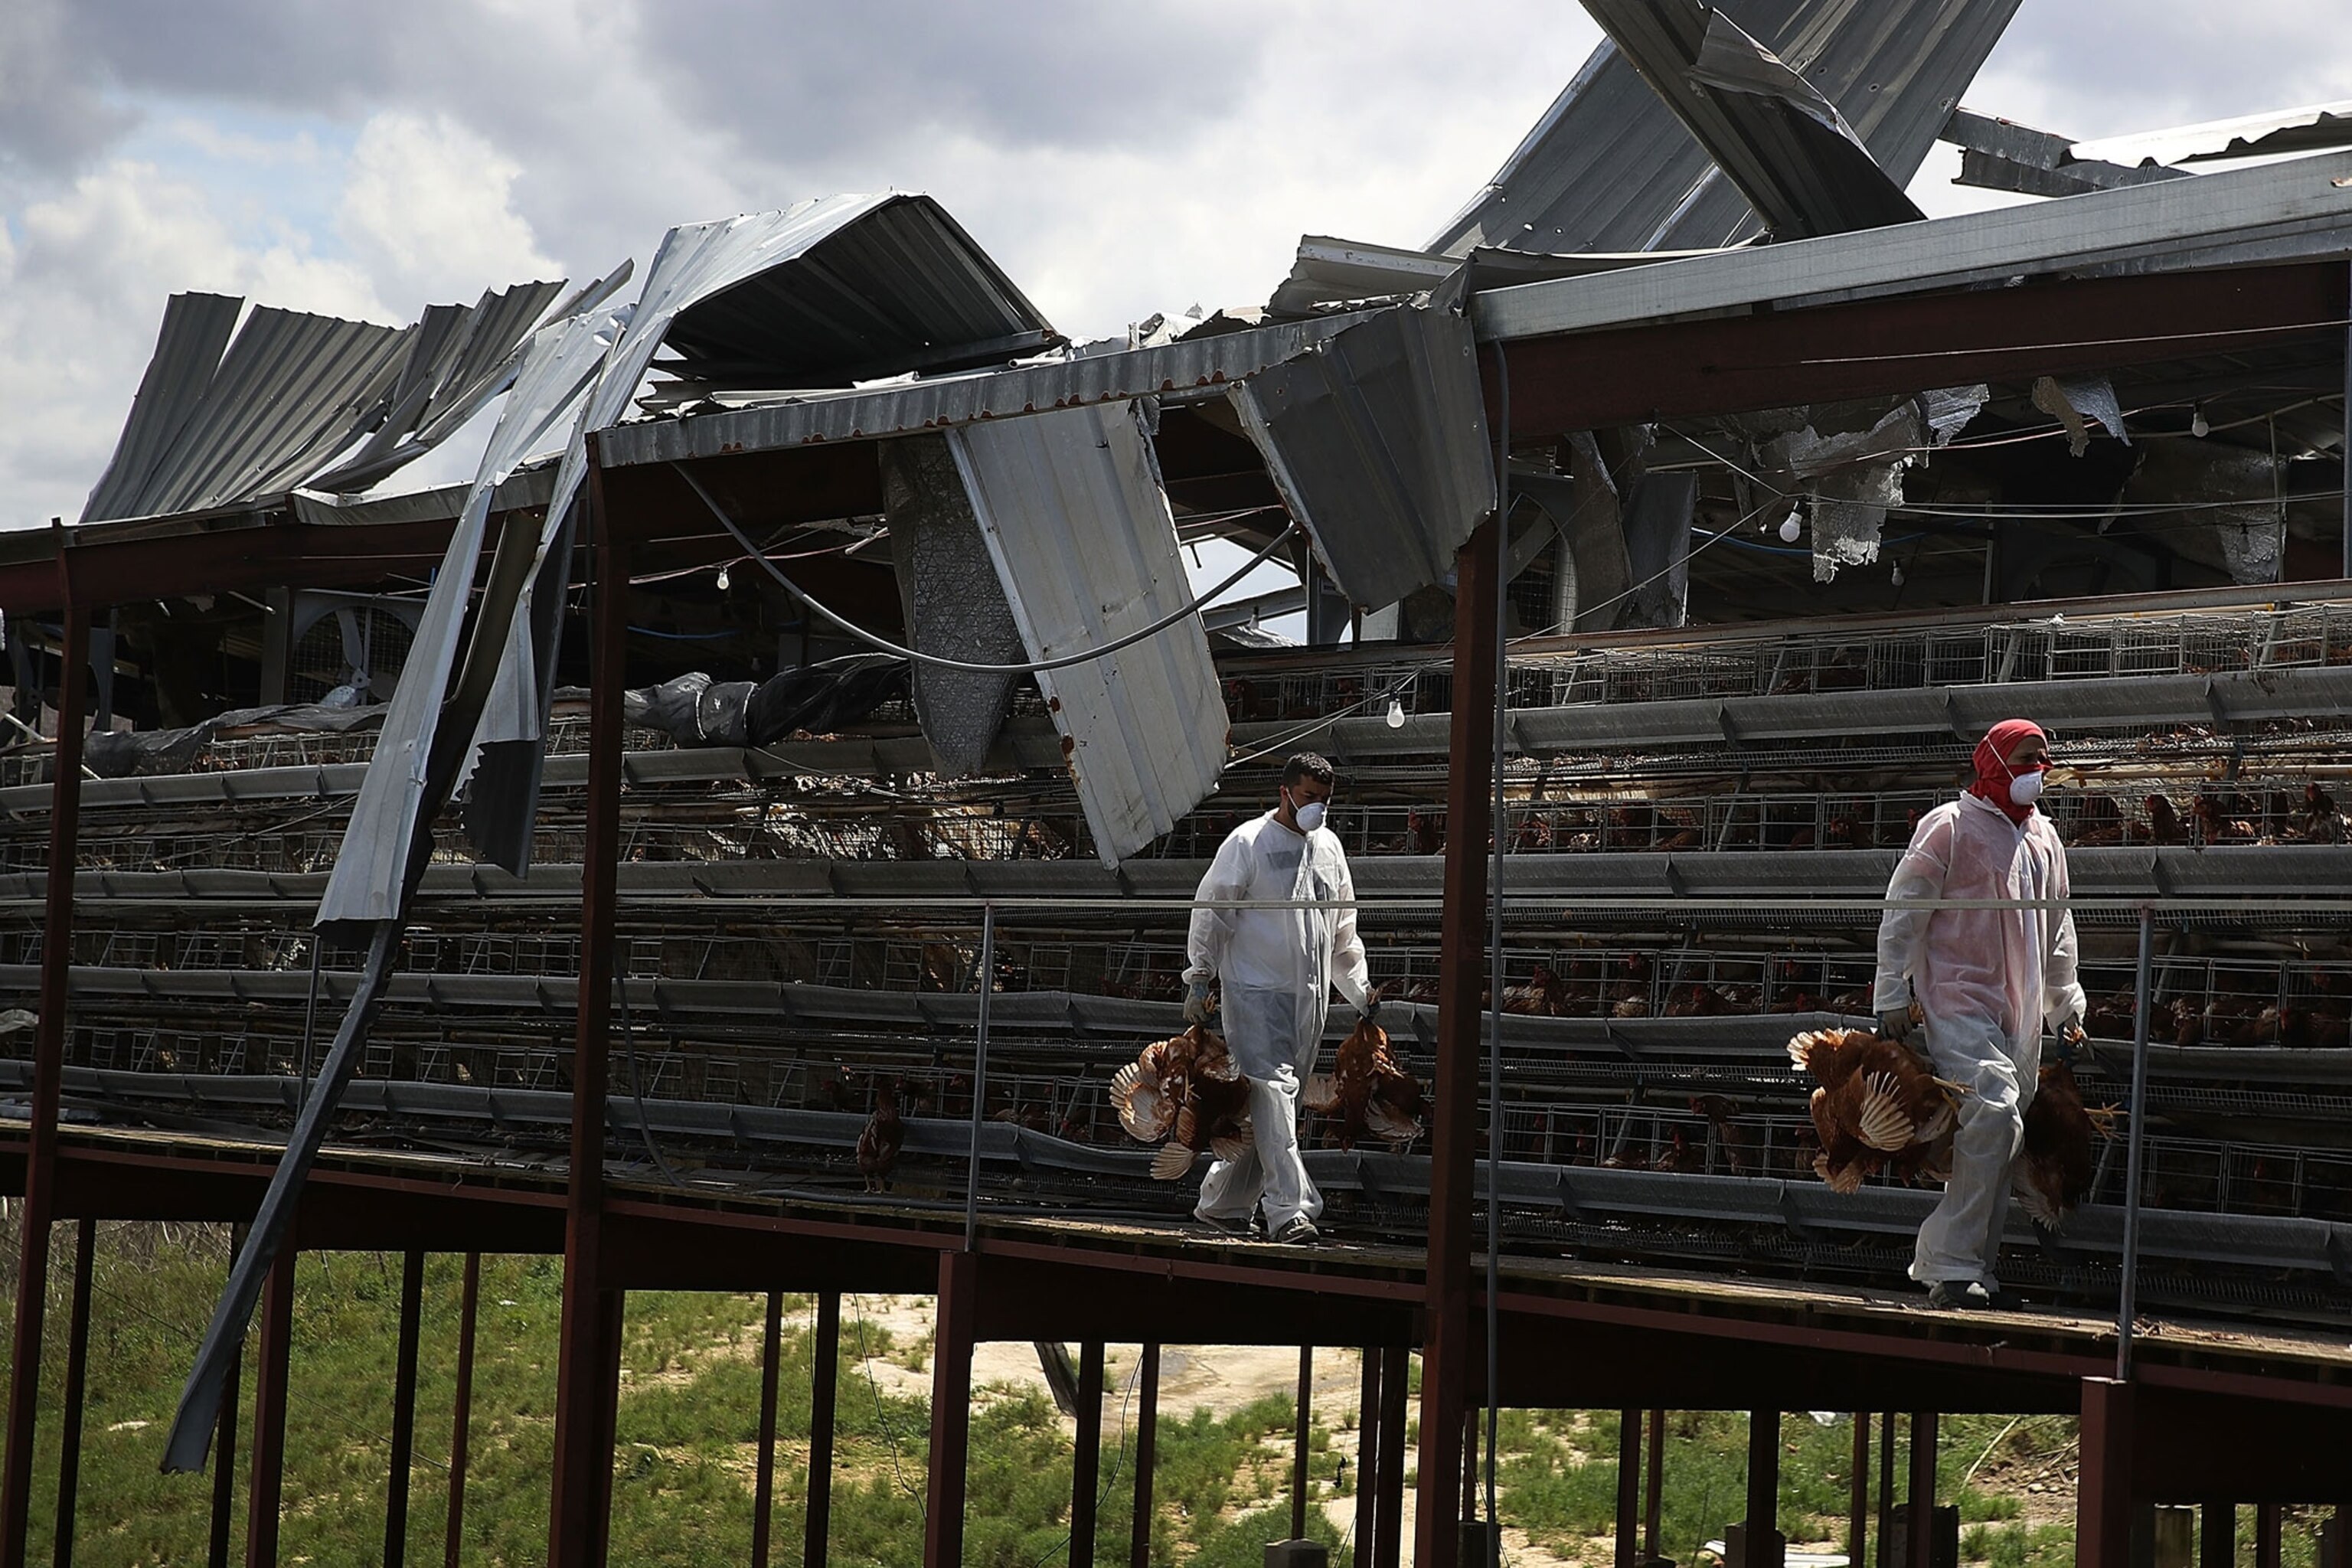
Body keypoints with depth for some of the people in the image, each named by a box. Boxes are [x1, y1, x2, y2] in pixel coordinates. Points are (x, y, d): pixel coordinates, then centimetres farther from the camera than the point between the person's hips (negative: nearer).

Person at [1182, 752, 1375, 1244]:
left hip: (1310, 998, 6)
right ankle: (1290, 1210, -22)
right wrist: (1198, 981, -8)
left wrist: (1358, 989, 19)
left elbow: (1343, 928, 23)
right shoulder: (1248, 843, -4)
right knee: (1272, 1091, -16)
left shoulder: (1329, 847, 15)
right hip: (1255, 991, -6)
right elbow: (1210, 913, -3)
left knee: (1273, 1105, 7)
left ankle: (1220, 1204, 19)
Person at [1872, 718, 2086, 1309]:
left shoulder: (2044, 838, 17)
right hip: (1959, 999, -7)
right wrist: (1892, 997, -7)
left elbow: (2058, 928, 28)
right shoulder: (1949, 828, -4)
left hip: (2021, 1011, 8)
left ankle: (1975, 1267, 10)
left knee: (2002, 1136, 4)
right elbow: (1902, 913, -4)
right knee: (1993, 1114, -22)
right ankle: (1951, 1266, -21)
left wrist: (2065, 1004, 27)